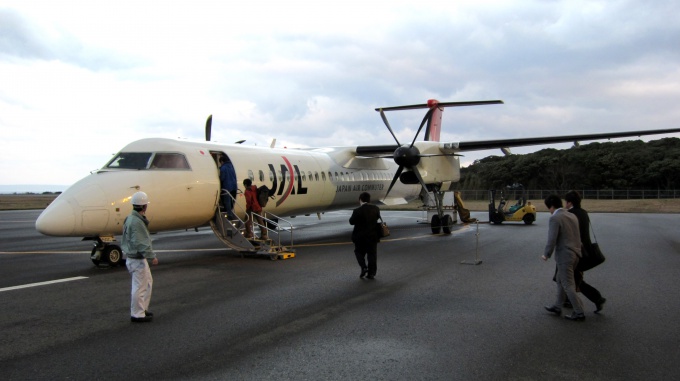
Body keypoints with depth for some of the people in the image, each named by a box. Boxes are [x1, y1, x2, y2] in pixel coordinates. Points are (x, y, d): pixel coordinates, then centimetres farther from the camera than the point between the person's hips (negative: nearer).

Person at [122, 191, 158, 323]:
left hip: (139, 258, 10)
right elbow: (142, 243, -25)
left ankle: (142, 309, 30)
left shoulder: (131, 218, 10)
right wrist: (152, 256, -21)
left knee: (148, 282, 20)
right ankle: (137, 314, 10)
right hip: (137, 259, -10)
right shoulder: (136, 222, -23)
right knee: (139, 286, 0)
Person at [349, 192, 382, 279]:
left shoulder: (358, 211, -19)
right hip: (373, 236, 4)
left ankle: (363, 267, -2)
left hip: (360, 237, -3)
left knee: (359, 252, 16)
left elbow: (351, 222, -12)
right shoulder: (376, 209, -4)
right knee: (372, 254, 11)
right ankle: (372, 273, 13)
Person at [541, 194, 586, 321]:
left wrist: (546, 255, -5)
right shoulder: (572, 216, 9)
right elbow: (576, 236, 12)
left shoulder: (555, 219, -16)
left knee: (568, 285, 1)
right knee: (560, 281, 20)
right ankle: (557, 306, 29)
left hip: (564, 256, -8)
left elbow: (552, 240, -18)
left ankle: (579, 313, 4)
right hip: (575, 254, 8)